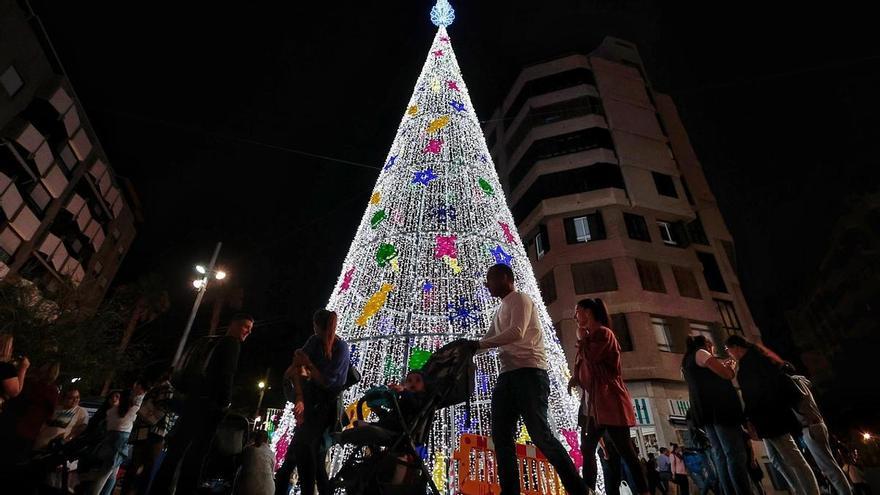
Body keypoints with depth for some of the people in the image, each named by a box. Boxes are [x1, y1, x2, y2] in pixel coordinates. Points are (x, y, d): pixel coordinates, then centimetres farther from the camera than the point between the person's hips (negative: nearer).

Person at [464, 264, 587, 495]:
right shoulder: (500, 310, 26)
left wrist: (479, 344, -15)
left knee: (539, 432, -11)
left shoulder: (520, 299, -1)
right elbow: (488, 339, 27)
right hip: (507, 374, 9)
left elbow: (517, 332, -17)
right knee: (501, 434, 2)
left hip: (529, 372, -9)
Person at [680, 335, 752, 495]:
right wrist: (730, 367, 16)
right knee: (735, 454, -12)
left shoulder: (687, 363, 28)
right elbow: (726, 374, -5)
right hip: (718, 408, -8)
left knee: (720, 456, 4)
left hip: (705, 412, 8)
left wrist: (722, 366, 29)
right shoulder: (700, 353, 2)